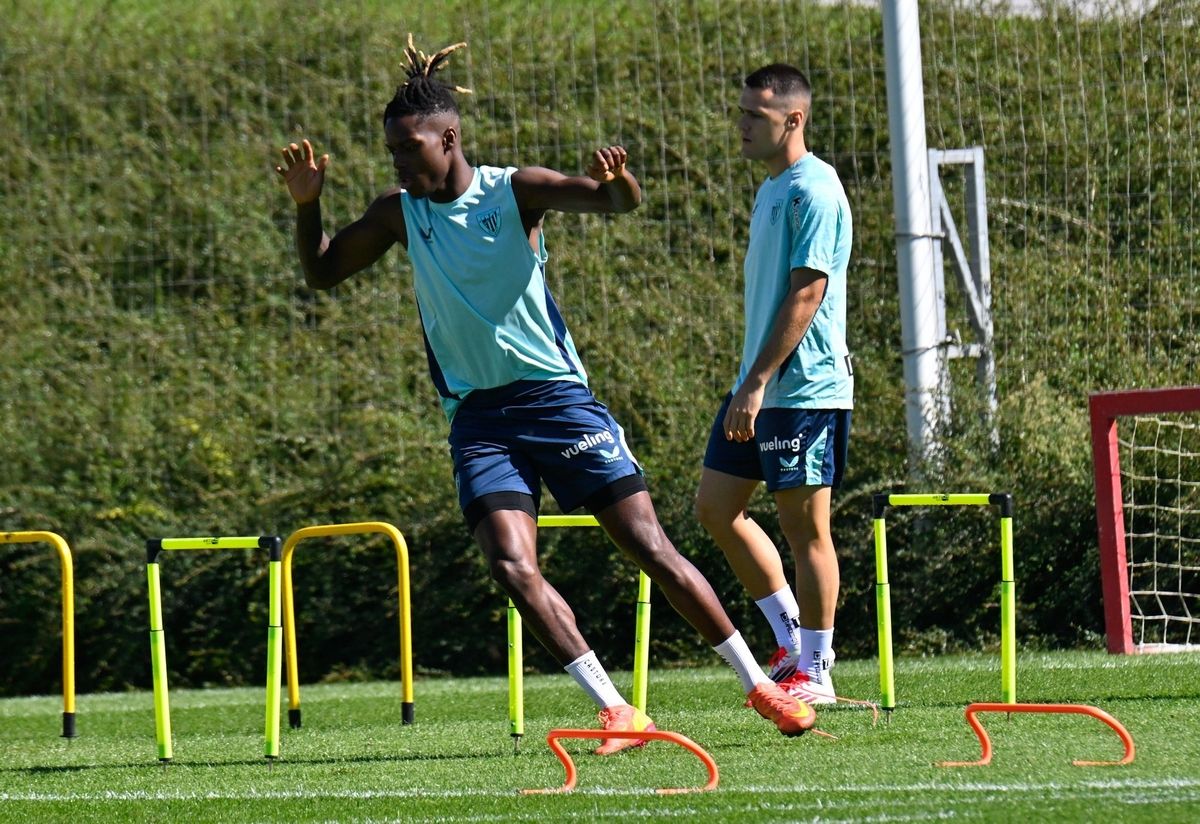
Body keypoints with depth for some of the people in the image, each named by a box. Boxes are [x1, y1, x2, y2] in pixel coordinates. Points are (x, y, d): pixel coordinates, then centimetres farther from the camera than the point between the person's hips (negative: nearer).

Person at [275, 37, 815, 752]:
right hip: (478, 417, 3)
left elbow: (616, 201, -19)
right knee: (513, 567, -17)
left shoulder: (515, 191, -7)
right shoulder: (400, 213, 5)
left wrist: (617, 179, -43)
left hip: (557, 397, -3)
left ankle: (760, 685, 7)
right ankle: (617, 712, -14)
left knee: (649, 545, -5)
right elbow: (322, 273, 14)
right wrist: (307, 204, -3)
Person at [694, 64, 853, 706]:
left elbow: (806, 295, -20)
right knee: (715, 506, 10)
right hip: (760, 387, 10)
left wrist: (758, 382, -22)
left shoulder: (814, 191, -14)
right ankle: (791, 640, 18)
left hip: (803, 388, -10)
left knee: (804, 526, -3)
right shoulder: (771, 190, 16)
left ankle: (814, 672, 4)